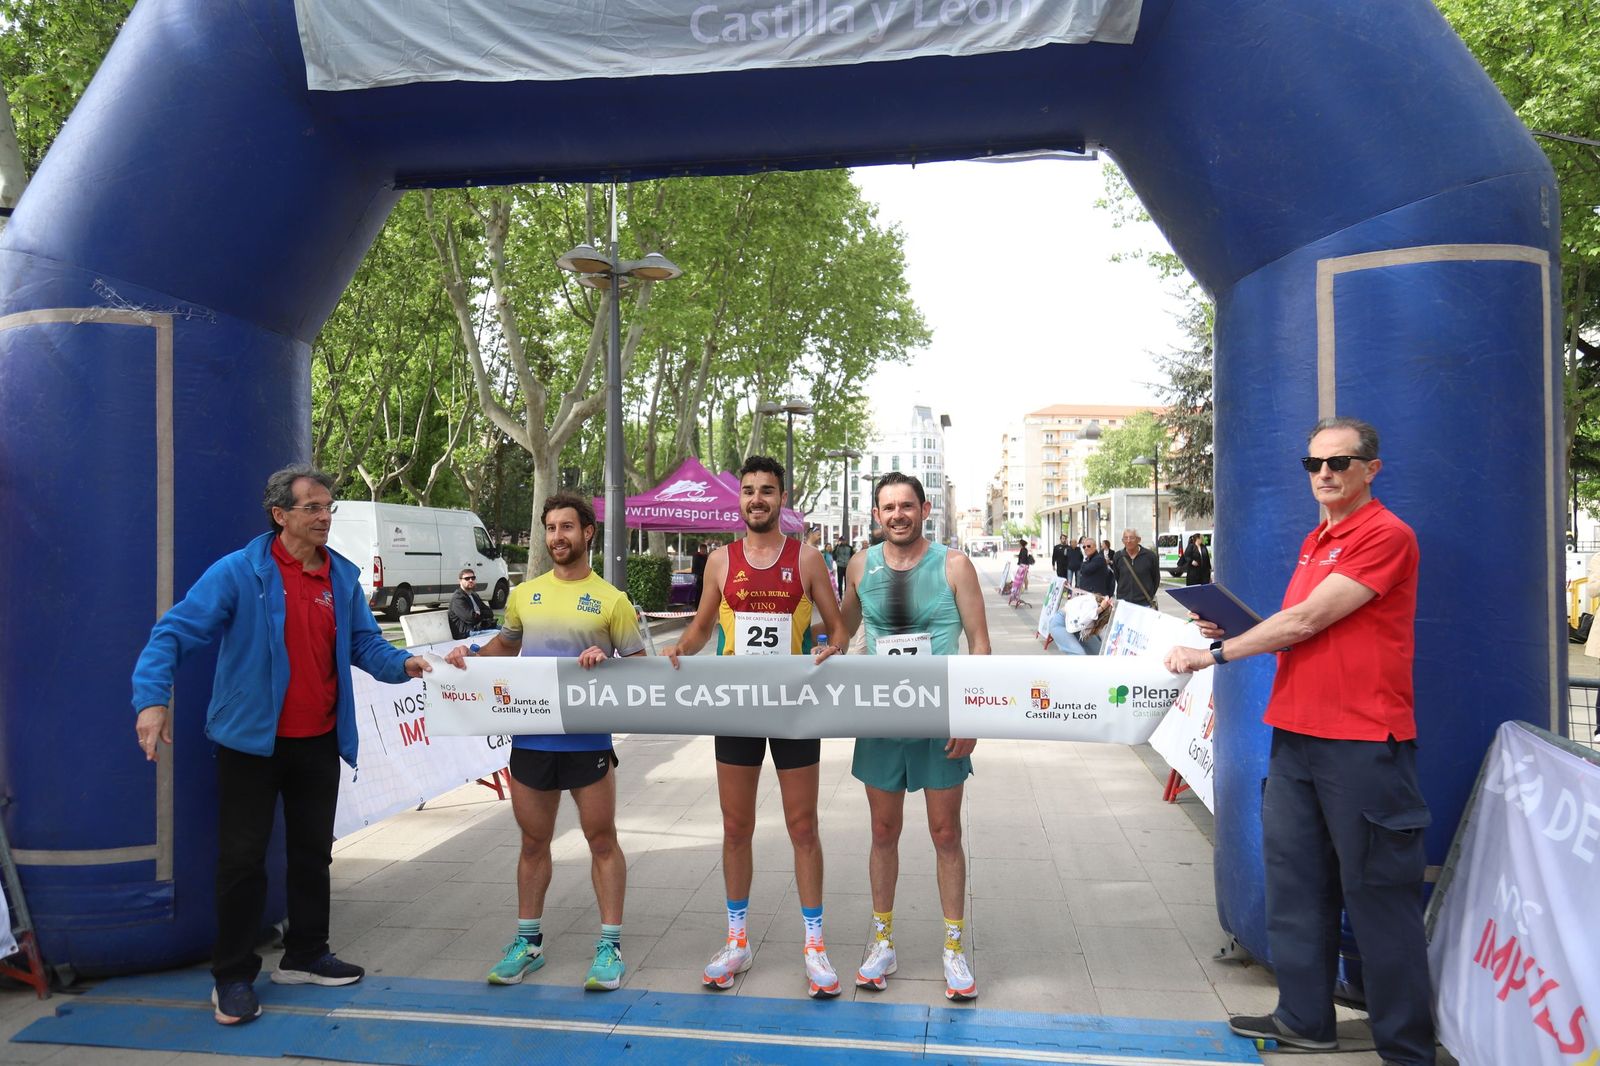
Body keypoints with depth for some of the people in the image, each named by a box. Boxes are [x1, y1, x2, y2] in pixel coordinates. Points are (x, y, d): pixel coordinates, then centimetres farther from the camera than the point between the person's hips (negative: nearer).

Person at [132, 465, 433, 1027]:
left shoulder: (343, 577, 3)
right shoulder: (238, 572, -13)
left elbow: (364, 642, 7)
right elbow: (174, 633, -17)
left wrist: (401, 663, -13)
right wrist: (151, 697, -31)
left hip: (319, 742, 5)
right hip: (251, 741, -5)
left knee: (312, 852, 16)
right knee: (242, 858, 3)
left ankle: (305, 956, 33)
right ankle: (232, 977, 19)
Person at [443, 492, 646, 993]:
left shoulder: (611, 599, -4)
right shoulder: (524, 594, 6)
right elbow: (506, 644, 22)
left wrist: (604, 660, -21)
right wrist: (470, 655, 3)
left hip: (588, 740, -3)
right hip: (530, 739, 4)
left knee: (602, 841, 5)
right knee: (533, 843, 15)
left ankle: (609, 946, 16)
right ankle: (528, 942, 29)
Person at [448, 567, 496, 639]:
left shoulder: (475, 595, 22)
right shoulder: (457, 597, -7)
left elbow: (490, 612, 13)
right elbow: (470, 618, -20)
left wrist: (479, 614, -6)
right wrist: (483, 614, -1)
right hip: (466, 634, -9)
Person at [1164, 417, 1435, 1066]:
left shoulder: (1386, 535, -11)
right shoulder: (1315, 542, 16)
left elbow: (1306, 621, -17)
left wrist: (1215, 655, -14)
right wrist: (1228, 634, 4)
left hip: (1363, 740, -8)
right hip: (1296, 733, 8)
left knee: (1377, 891, 1)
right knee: (1296, 881, 13)